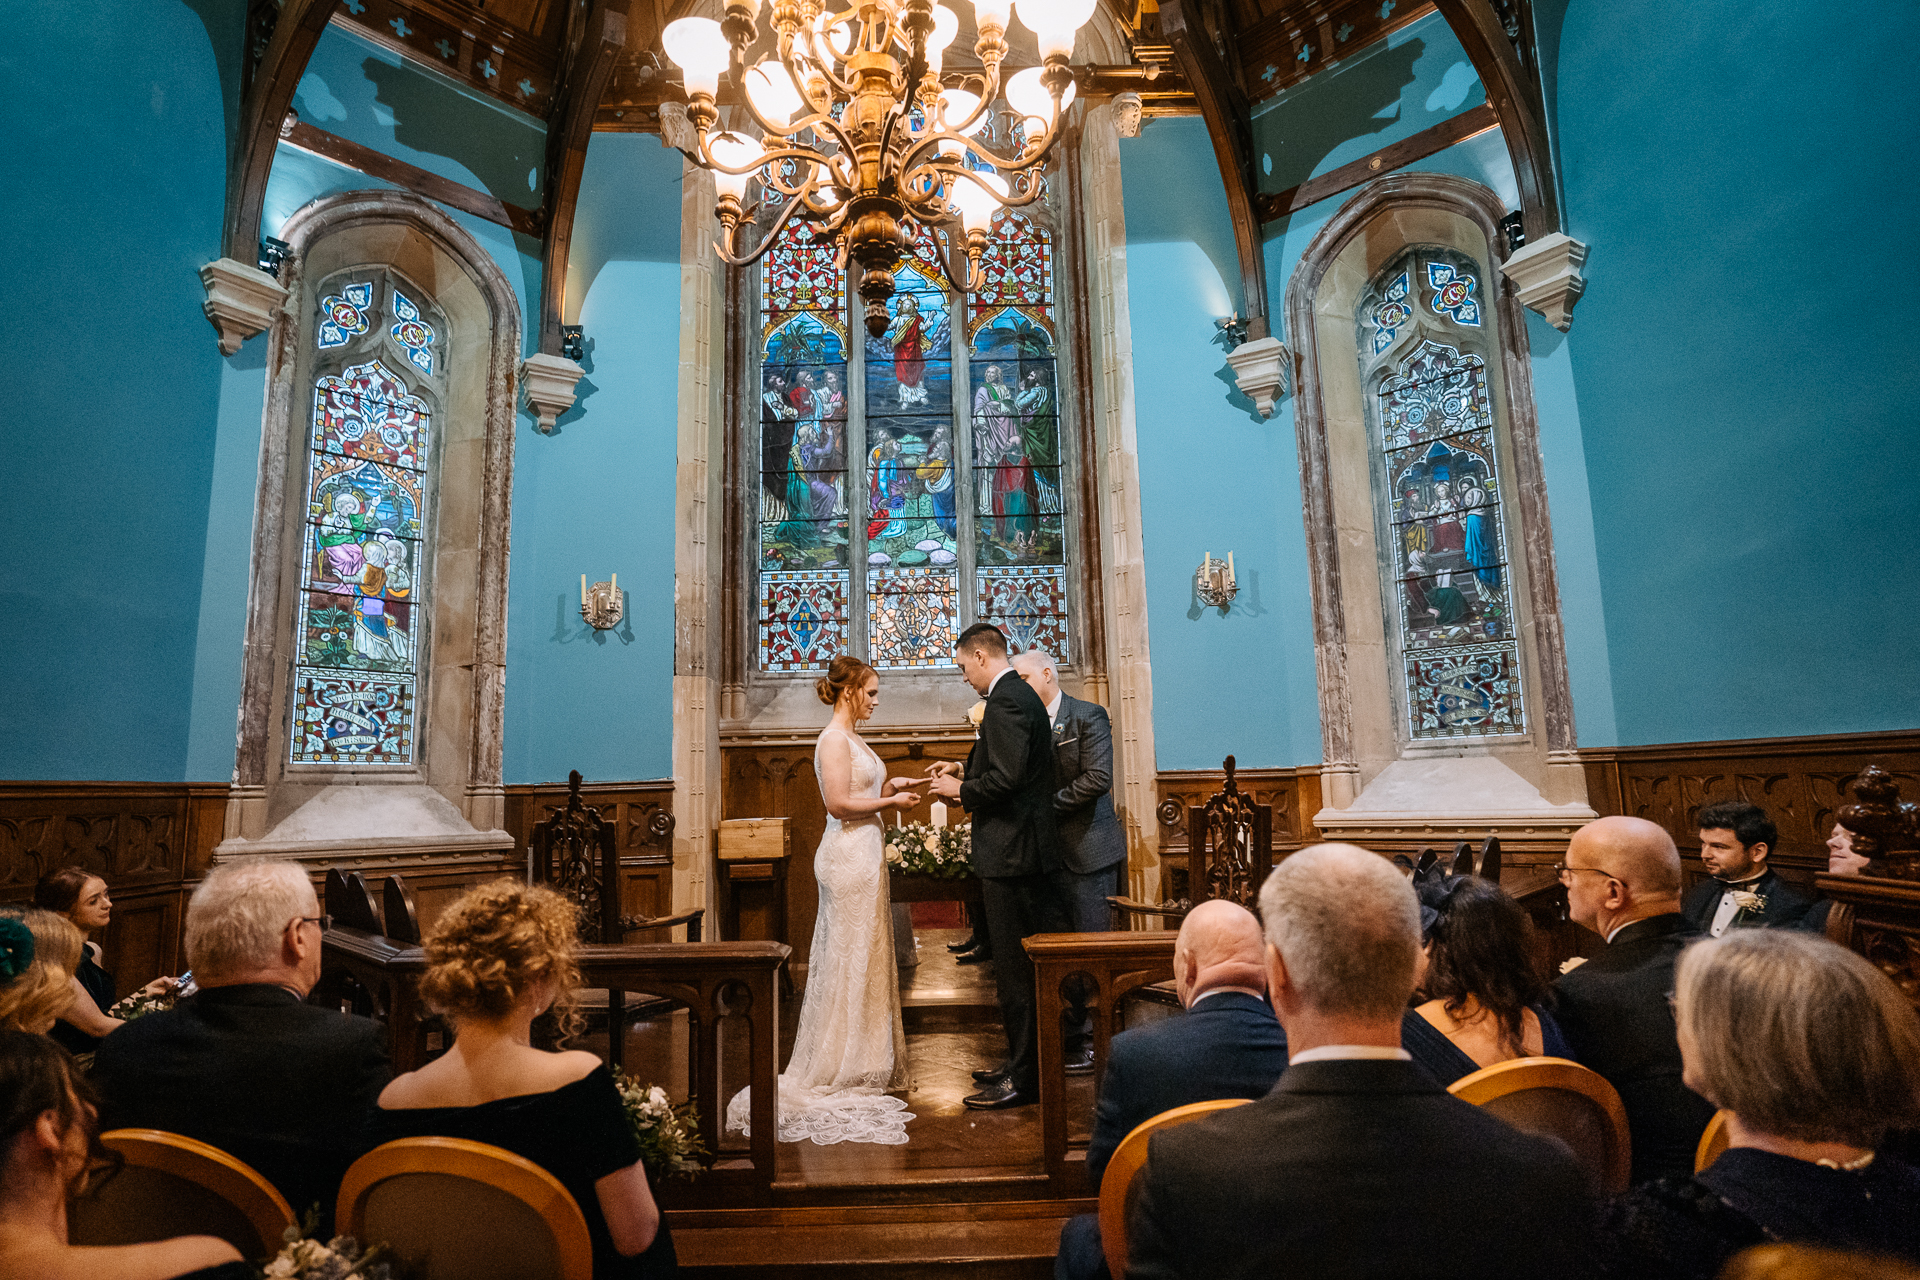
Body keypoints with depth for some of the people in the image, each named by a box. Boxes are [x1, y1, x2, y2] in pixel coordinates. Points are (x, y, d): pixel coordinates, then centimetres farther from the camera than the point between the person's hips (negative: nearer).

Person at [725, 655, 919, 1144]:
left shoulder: (852, 739, 14)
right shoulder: (833, 740, -15)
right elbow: (839, 803, -23)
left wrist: (886, 789, 4)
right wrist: (890, 801, -14)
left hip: (864, 852, 10)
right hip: (848, 854, -10)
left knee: (865, 957, 15)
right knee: (848, 958, 0)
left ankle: (862, 1062, 28)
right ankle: (837, 1070, 14)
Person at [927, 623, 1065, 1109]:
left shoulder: (1006, 700, -17)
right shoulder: (1022, 695, 16)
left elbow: (1007, 778, -25)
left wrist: (961, 790, -10)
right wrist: (965, 771, 15)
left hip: (1011, 852, -11)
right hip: (1023, 850, 11)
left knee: (1015, 968, -1)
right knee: (1021, 964, 18)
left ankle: (1023, 1079, 9)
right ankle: (1022, 1062, 30)